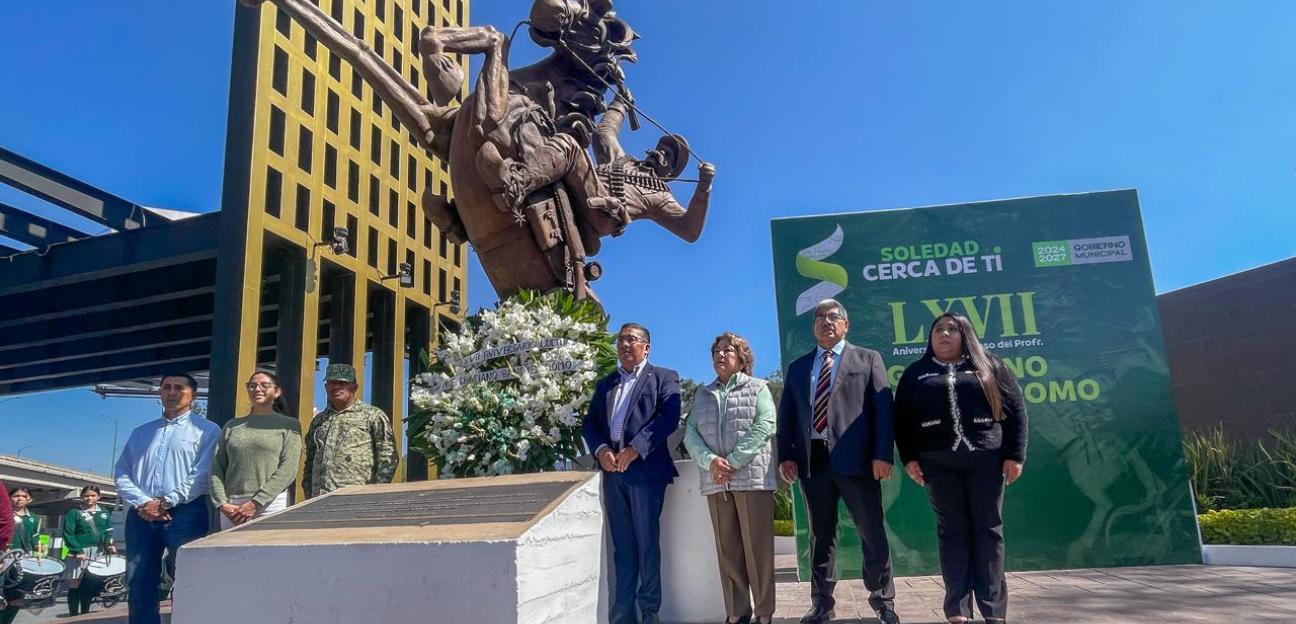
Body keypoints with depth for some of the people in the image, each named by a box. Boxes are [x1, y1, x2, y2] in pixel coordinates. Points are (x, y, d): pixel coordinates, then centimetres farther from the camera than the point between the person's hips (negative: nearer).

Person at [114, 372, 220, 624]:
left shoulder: (206, 430, 4)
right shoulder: (141, 432, 21)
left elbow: (202, 476, -7)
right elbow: (122, 474, 12)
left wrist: (166, 502, -12)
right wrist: (143, 503, -5)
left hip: (185, 514, -5)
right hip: (142, 515, 5)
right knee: (139, 585, 6)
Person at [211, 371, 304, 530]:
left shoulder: (288, 425, 6)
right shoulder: (232, 425, 17)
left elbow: (288, 469, -4)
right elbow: (217, 468, 11)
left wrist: (256, 503, -11)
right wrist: (222, 504, -3)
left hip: (270, 503, -3)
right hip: (231, 508, 3)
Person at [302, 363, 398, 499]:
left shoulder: (373, 416, 1)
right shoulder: (319, 420, 19)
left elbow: (388, 458, -4)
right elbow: (310, 460, 24)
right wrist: (308, 493, 14)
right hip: (319, 500, 5)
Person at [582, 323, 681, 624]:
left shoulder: (664, 378, 7)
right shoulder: (604, 384, 22)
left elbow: (669, 418, -8)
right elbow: (589, 423, 14)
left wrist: (635, 449, -17)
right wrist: (601, 449, -7)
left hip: (645, 468, -4)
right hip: (613, 471, 4)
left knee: (647, 542, -1)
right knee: (622, 545, 7)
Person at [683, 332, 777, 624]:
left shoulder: (758, 388, 7)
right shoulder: (702, 394, 18)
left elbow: (764, 426, -6)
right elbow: (690, 433, 8)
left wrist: (733, 462, -14)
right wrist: (710, 461, -11)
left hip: (752, 477, -3)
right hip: (715, 482, 4)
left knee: (758, 547, -2)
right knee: (727, 549, 5)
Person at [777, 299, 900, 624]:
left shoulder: (868, 359, 9)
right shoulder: (797, 367, 17)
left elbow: (883, 408, 0)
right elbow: (786, 415, 12)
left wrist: (882, 454, -10)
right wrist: (786, 455, -1)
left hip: (855, 458, -2)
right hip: (812, 459, 3)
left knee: (873, 532, 5)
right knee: (821, 534, 9)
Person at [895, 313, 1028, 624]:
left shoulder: (989, 365, 11)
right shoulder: (916, 373, 13)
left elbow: (1016, 409, 6)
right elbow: (902, 418, 10)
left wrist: (1015, 455, -3)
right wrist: (909, 457, -1)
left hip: (987, 458, 0)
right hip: (938, 462, 1)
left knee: (988, 529, 2)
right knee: (952, 531, 1)